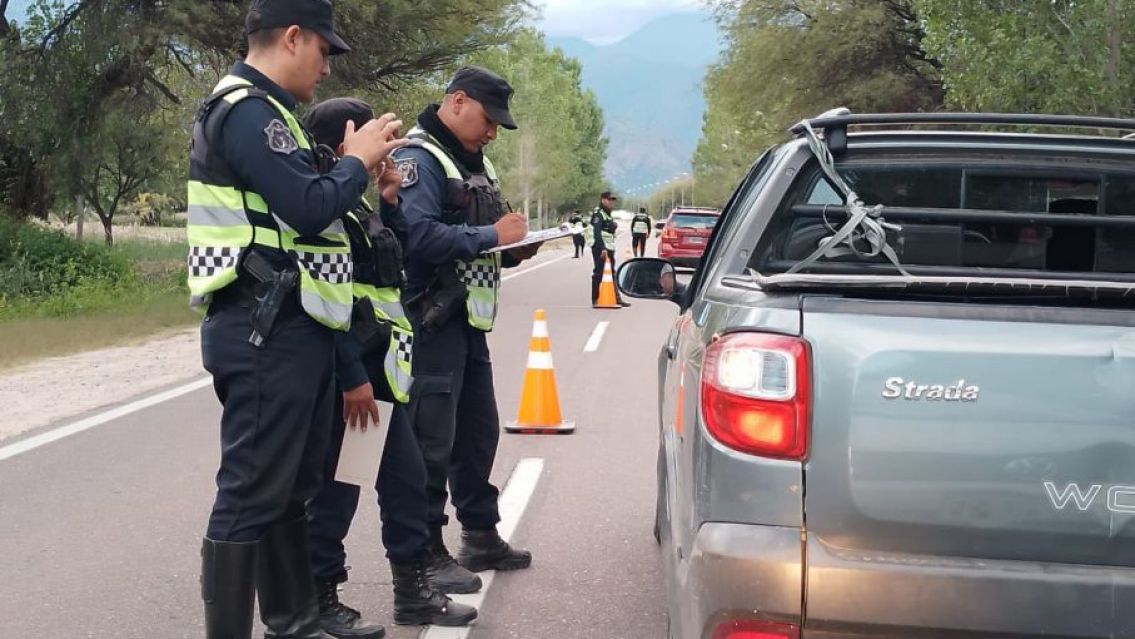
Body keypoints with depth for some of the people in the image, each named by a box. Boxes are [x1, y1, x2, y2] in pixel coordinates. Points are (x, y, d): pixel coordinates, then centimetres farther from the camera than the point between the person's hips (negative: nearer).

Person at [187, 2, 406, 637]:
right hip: (266, 333, -11)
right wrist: (358, 161, -7)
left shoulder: (264, 113, 20)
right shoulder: (246, 111, -14)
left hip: (290, 329, 11)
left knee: (291, 489, 16)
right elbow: (309, 209, -23)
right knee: (252, 494, -8)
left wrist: (357, 167, 9)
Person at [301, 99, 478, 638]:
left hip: (377, 367, 10)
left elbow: (393, 267, 20)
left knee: (406, 475, 13)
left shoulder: (361, 204, 15)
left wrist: (390, 204, 9)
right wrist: (352, 378, -24)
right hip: (345, 372, -10)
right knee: (335, 488, -1)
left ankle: (413, 589, 22)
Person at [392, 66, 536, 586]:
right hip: (432, 321, -10)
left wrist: (514, 247, 4)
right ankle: (427, 553, 0)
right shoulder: (419, 158, -13)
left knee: (478, 432, 17)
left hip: (469, 319, 10)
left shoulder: (476, 163, 18)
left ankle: (481, 535, 28)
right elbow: (419, 235, -26)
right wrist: (491, 236, -21)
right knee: (432, 442, -7)